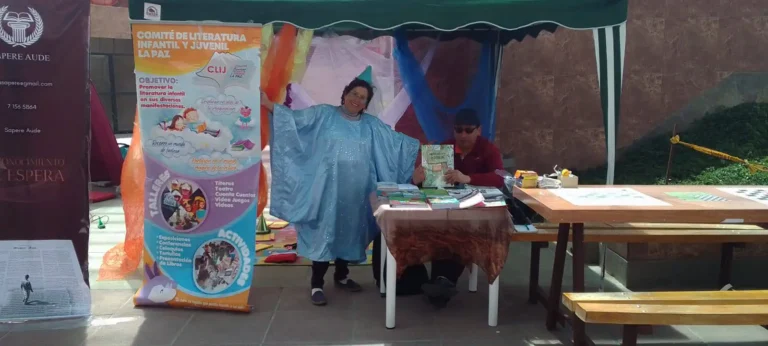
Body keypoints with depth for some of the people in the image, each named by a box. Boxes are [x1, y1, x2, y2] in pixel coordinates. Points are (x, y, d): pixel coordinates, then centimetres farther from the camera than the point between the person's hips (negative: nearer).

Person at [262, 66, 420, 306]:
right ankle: (316, 284, 1)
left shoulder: (372, 125, 13)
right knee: (324, 231, -5)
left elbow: (398, 141, 16)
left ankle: (341, 276, 29)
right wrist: (268, 104, -12)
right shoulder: (323, 115, 3)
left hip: (356, 192, 4)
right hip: (327, 189, -4)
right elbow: (295, 118, -2)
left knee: (350, 233, 11)